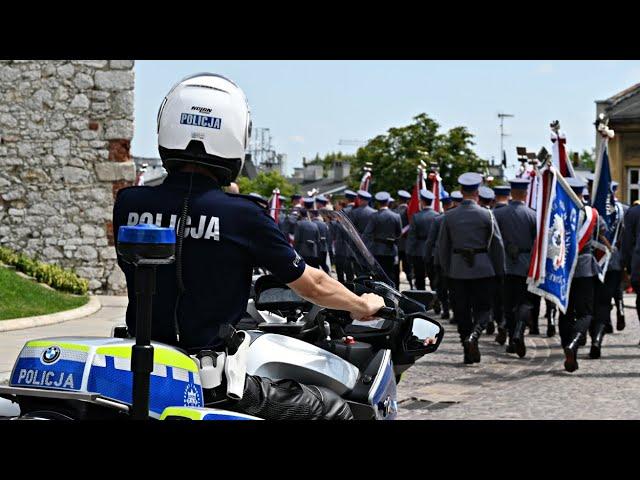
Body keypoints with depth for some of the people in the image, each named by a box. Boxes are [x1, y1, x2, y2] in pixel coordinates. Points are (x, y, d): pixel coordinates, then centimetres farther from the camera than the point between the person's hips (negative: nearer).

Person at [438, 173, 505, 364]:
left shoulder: (449, 216, 1)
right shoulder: (487, 215, -6)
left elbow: (442, 246, 6)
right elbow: (497, 245, -4)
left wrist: (447, 269, 16)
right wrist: (500, 272, 4)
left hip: (458, 269, 2)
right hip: (483, 268, -2)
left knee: (462, 311, 9)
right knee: (483, 308, 6)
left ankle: (469, 352, 11)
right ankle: (473, 336, -21)